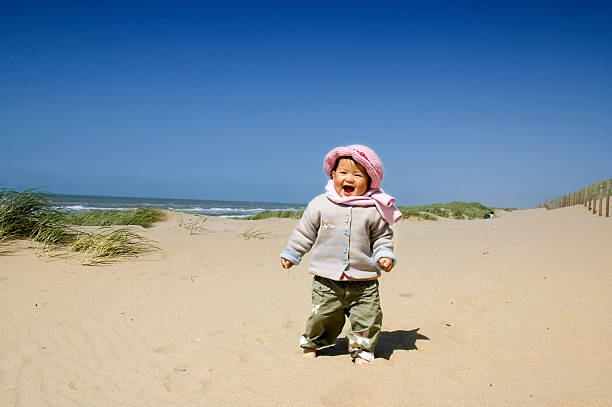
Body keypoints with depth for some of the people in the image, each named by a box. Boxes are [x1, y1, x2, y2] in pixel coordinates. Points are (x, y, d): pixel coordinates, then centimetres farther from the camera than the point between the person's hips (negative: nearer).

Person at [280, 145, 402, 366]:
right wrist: (290, 254, 13)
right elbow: (304, 232, 9)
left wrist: (385, 256, -6)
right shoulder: (320, 205, -1)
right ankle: (311, 343, 36)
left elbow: (382, 237, 9)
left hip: (363, 283, 0)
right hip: (327, 281, 0)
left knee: (367, 318, 3)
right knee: (322, 316, 8)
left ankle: (362, 351, 27)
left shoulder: (373, 210, -2)